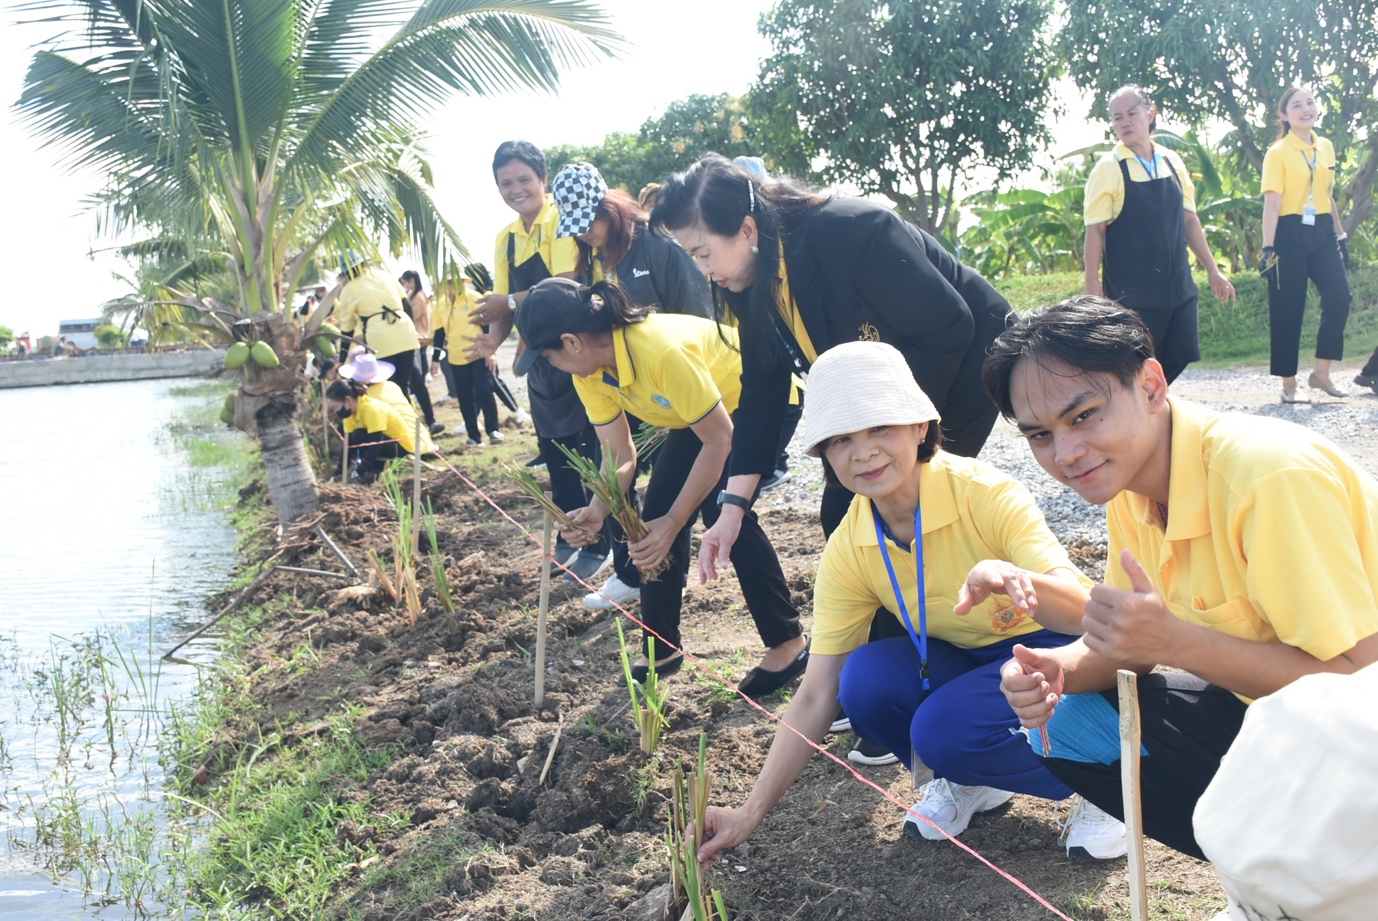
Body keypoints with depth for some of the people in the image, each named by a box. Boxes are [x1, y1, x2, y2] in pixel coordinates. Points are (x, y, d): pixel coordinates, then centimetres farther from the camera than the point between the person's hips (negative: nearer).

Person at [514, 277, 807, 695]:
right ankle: (662, 647, 13)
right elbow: (620, 455, -8)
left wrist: (674, 522, -32)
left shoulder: (662, 351, -39)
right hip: (699, 412, 8)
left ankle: (788, 641, -9)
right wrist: (598, 510, -27)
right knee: (654, 519, -1)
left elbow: (719, 439, -32)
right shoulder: (589, 375, -14)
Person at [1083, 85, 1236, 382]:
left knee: (1179, 357, 6)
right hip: (1132, 291, -5)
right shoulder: (1109, 169, -7)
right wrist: (1092, 286, -14)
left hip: (1177, 284, 5)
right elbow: (1095, 230, -10)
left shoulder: (1172, 161, 8)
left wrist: (1212, 269, 13)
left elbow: (1189, 218, 14)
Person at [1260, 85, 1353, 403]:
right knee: (1288, 310, -1)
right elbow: (1272, 202, -11)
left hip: (1322, 233, 5)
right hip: (1290, 234, -5)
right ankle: (1289, 385, 7)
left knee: (1339, 297, -7)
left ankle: (1321, 372, 7)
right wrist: (1268, 248, -17)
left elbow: (1328, 195, 19)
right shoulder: (1278, 153, -6)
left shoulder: (1326, 148, 12)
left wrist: (1340, 234, 18)